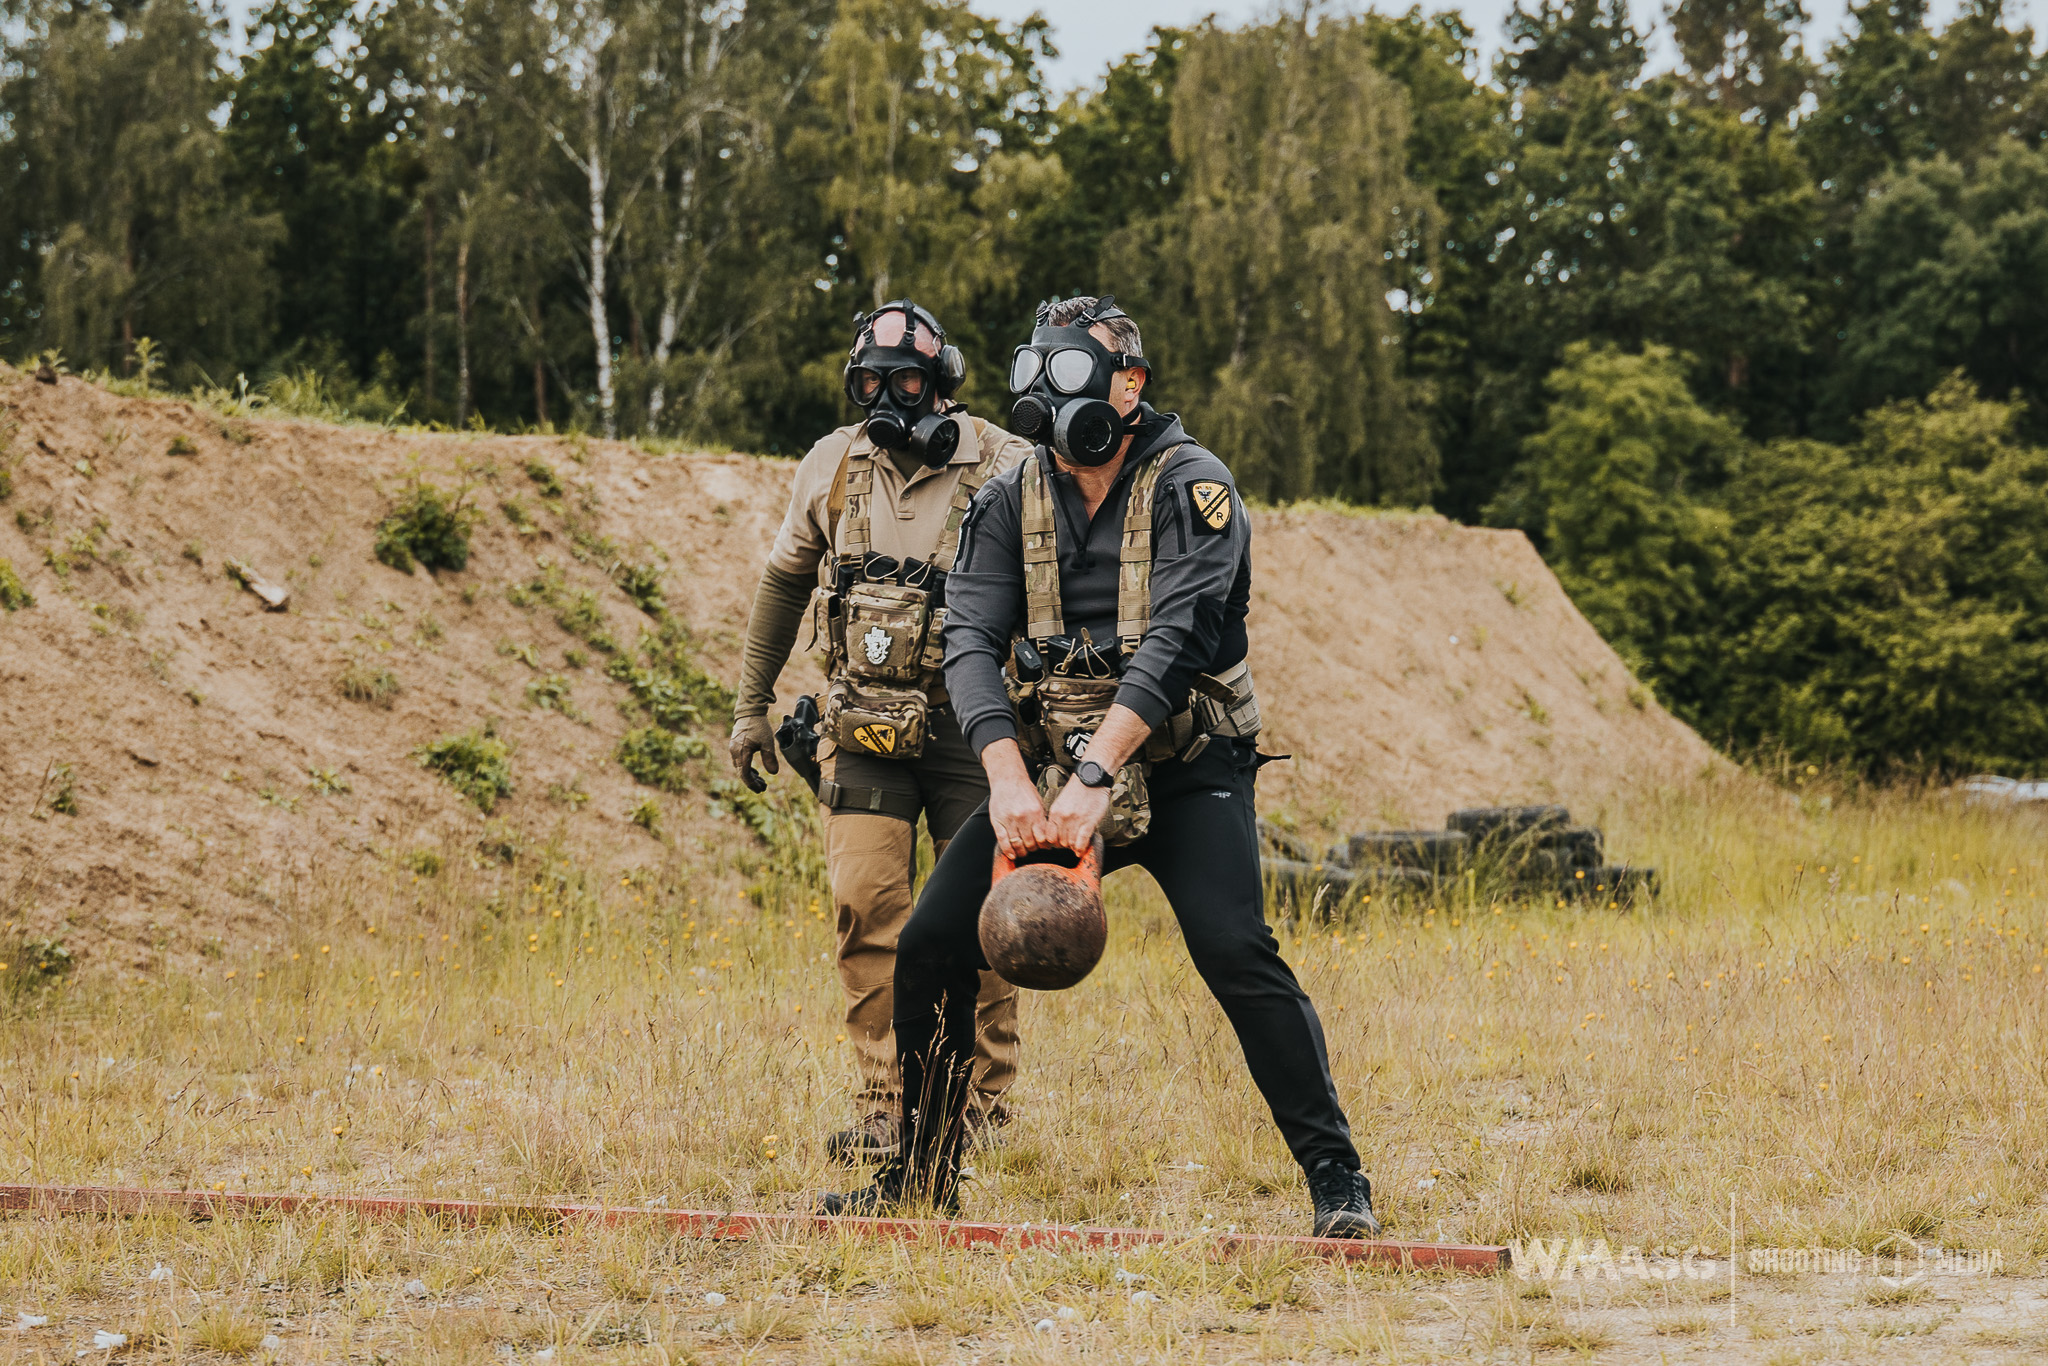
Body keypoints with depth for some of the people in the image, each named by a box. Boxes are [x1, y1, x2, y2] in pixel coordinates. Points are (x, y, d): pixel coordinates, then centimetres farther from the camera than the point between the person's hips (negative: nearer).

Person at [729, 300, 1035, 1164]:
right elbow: (784, 581, 17)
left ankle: (983, 1106, 13)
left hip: (969, 724, -3)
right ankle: (884, 1108, -1)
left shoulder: (1002, 469, -8)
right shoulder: (832, 468, 4)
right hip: (864, 725, 3)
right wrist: (751, 703, 18)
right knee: (866, 904, -7)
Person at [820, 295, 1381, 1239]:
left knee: (1236, 951, -24)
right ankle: (921, 1178, 12)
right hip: (1049, 770, 5)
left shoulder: (1191, 488, -12)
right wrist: (1008, 779, -24)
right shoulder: (1010, 501, 3)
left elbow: (1175, 641, -23)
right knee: (932, 943, -4)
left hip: (1180, 771, -5)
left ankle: (1337, 1182, -16)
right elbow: (972, 642, -8)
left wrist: (1094, 776, -33)